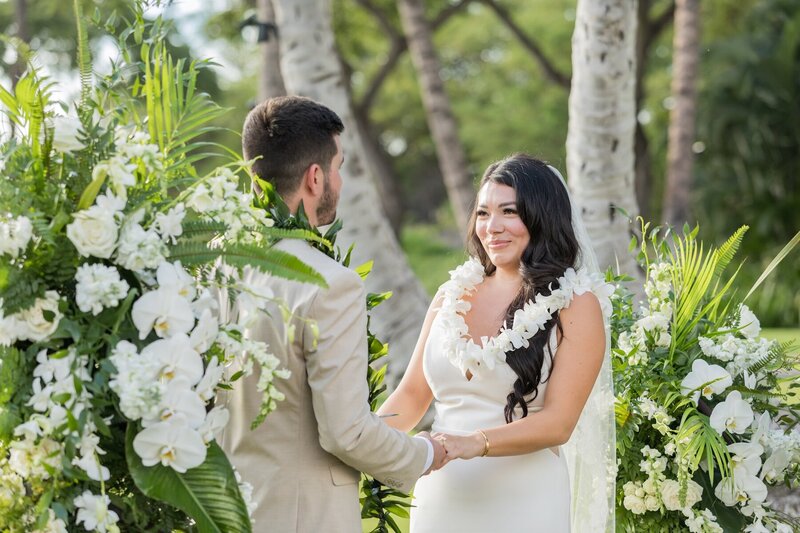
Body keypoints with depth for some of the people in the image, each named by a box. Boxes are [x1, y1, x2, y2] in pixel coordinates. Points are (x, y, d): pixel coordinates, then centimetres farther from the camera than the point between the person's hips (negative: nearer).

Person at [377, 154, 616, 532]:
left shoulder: (575, 305, -6)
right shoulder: (453, 294, 6)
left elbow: (558, 422, -13)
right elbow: (412, 393, 9)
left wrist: (476, 443, -29)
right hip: (440, 499, 4)